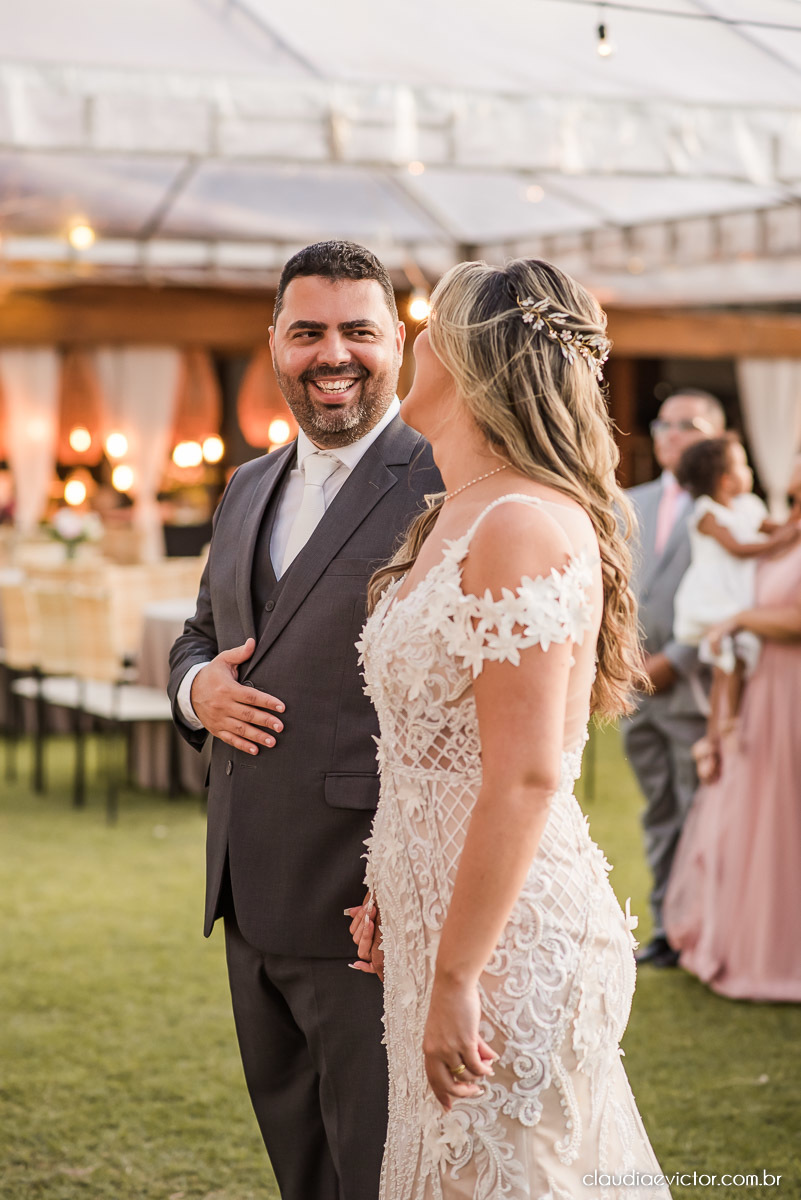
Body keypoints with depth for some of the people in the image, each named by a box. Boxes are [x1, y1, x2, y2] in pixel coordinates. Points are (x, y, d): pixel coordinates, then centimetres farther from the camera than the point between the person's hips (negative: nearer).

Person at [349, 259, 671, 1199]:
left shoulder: (523, 527, -19)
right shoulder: (452, 522, 11)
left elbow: (527, 777, -23)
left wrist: (456, 976, -22)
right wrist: (389, 893, 17)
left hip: (509, 934, -9)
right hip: (438, 909, 9)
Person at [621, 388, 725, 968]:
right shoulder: (633, 504, 18)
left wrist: (674, 661, -15)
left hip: (694, 682, -6)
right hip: (636, 683, 6)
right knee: (660, 814, 10)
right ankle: (667, 925, 17)